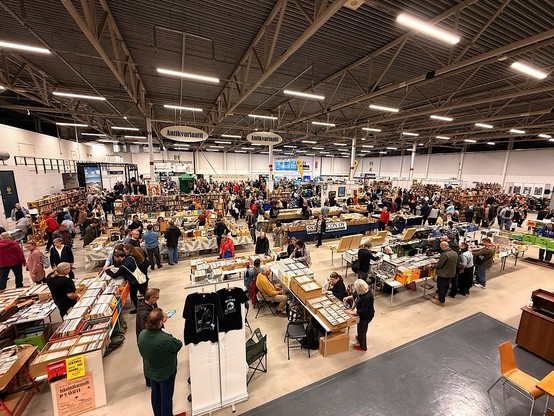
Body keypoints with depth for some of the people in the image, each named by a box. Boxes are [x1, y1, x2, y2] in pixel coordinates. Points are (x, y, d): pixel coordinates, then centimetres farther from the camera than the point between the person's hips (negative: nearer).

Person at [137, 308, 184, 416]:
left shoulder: (142, 334, -21)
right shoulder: (166, 339, -41)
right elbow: (179, 345, -23)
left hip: (150, 372, 6)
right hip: (166, 373, -6)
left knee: (155, 393, 29)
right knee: (166, 397, 20)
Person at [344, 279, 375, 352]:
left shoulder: (367, 297, -40)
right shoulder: (364, 291, -14)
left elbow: (363, 311, -31)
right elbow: (356, 296, 7)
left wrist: (352, 312, -23)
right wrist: (348, 297, -3)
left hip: (366, 316, -8)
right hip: (363, 313, 8)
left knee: (362, 330, 15)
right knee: (360, 327, 30)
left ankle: (363, 347, 39)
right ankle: (360, 338, 57)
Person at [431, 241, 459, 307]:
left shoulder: (444, 254, -29)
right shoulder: (455, 253, -1)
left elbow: (439, 265, -23)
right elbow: (456, 264, 12)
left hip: (443, 274, -8)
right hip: (451, 273, 8)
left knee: (441, 287, 7)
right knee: (445, 286, 23)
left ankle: (441, 301, 19)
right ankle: (441, 297, 39)